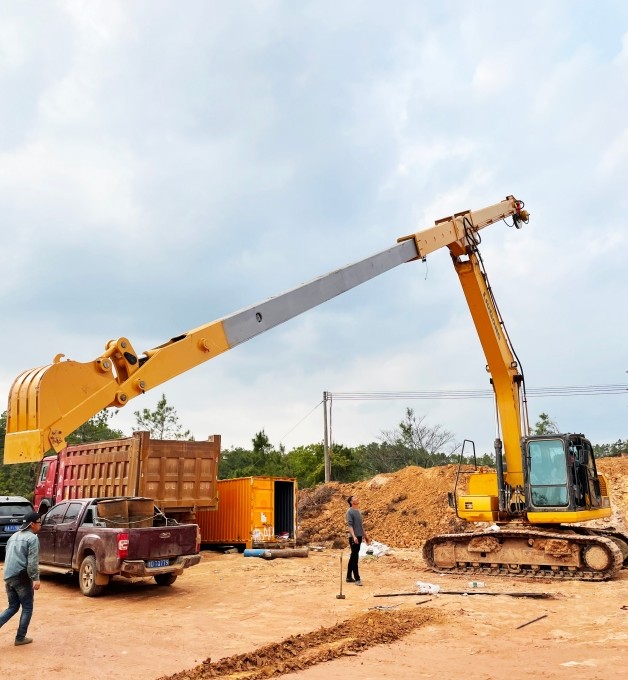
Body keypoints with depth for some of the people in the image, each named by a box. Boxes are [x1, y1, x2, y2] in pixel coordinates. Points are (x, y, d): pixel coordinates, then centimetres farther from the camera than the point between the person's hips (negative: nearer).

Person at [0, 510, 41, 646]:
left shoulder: (13, 536, 16)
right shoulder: (32, 538, -10)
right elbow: (32, 561, -18)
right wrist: (35, 578, -19)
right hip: (22, 577, -8)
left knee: (13, 607, 17)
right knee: (27, 608, 6)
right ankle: (20, 638, 9)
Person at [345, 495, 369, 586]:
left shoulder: (359, 512, 16)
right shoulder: (350, 512, -10)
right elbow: (349, 525, -17)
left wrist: (365, 535, 25)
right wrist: (354, 536, -28)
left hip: (359, 537, 8)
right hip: (353, 537, -8)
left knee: (353, 558, 12)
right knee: (355, 558, -8)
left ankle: (349, 577, 19)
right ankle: (357, 579, -7)